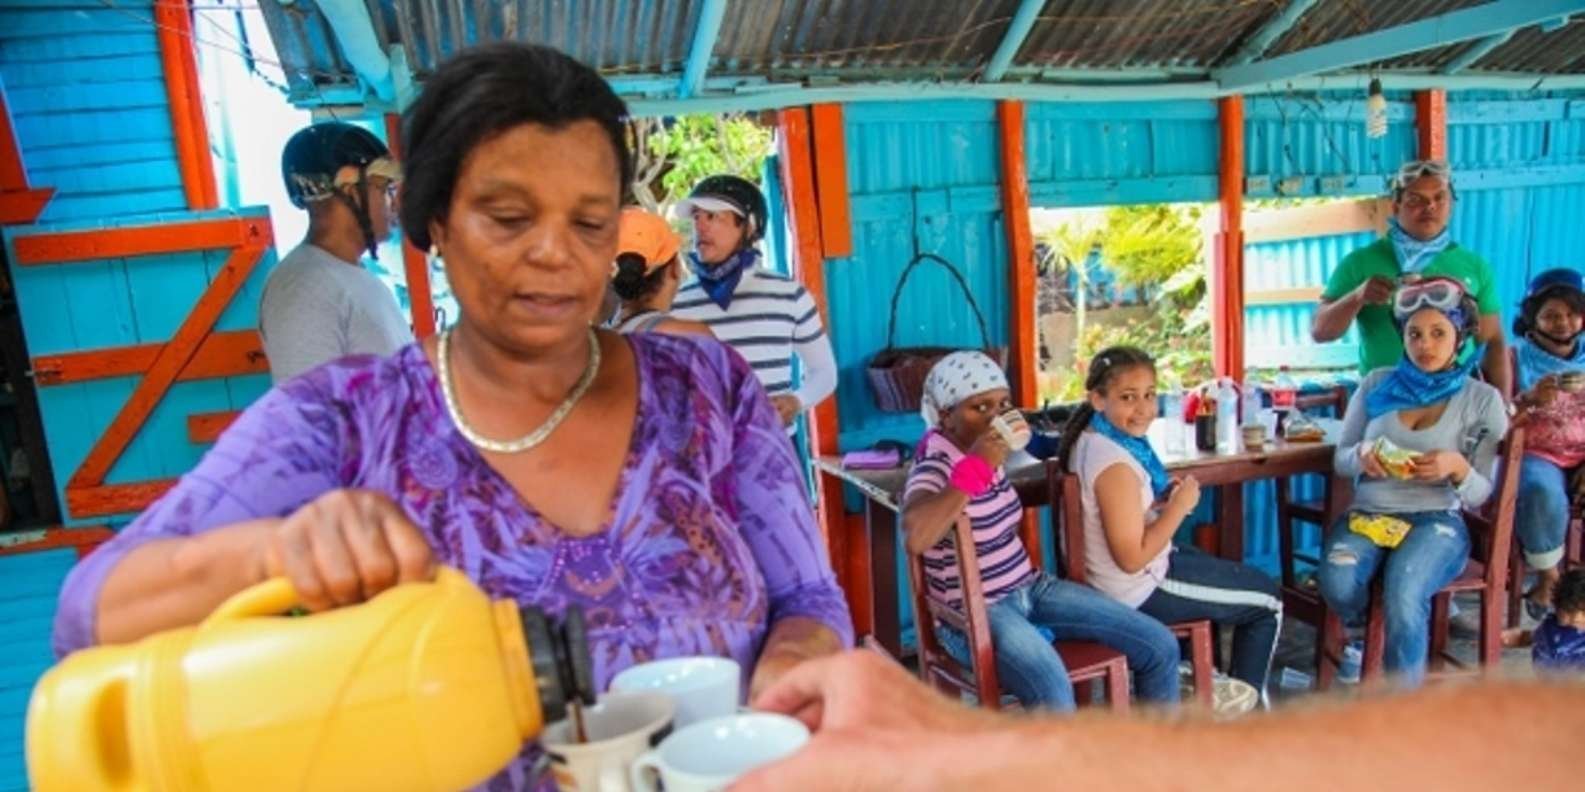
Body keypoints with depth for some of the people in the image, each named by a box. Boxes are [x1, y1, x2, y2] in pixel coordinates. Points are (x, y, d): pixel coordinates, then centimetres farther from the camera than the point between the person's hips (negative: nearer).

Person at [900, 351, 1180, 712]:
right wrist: (975, 466, -34)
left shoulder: (988, 455, 5)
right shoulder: (934, 468, -19)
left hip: (1030, 588, 9)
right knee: (1052, 691, -35)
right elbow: (916, 538, -41)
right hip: (976, 614, -9)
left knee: (1160, 646, 3)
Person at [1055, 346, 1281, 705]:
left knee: (1248, 578, 33)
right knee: (1267, 599, 13)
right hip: (1138, 590, -9)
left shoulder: (1092, 437, -2)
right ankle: (1247, 697, 32)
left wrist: (1163, 496, -2)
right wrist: (1179, 505, -20)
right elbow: (1133, 558, -28)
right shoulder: (1115, 464, -31)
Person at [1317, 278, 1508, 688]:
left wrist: (1457, 467, -18)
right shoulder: (1377, 384, 8)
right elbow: (1339, 460, 12)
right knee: (1337, 584, -31)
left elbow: (1481, 493, 4)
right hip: (1366, 515, 2)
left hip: (1437, 520, -1)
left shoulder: (1483, 400, 5)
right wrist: (1361, 454, -12)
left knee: (1403, 597, -34)